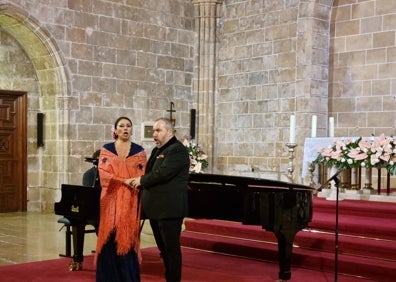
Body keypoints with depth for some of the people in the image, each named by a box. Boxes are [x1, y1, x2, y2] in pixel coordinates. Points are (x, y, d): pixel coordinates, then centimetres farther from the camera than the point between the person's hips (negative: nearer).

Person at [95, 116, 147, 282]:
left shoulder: (139, 151, 7)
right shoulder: (106, 150, 5)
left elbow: (143, 175, 2)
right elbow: (103, 174, -4)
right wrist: (124, 181, -16)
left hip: (130, 200, 0)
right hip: (111, 199, 0)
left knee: (127, 236, -1)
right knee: (110, 236, -1)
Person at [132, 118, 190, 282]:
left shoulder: (177, 150, -11)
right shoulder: (157, 150, 20)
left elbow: (163, 173, -22)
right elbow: (150, 172, 19)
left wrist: (142, 180, -10)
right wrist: (141, 183, -1)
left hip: (169, 208, -9)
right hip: (156, 208, 9)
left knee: (171, 247, -2)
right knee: (163, 248, 14)